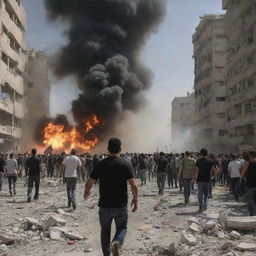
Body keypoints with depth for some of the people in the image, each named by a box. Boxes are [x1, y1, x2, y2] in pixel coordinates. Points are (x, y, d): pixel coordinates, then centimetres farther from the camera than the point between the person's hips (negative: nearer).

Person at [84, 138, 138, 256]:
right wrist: (135, 200, 2)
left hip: (104, 204, 1)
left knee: (105, 230, 18)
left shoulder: (100, 164, -2)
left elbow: (89, 183, 2)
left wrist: (86, 193, 23)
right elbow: (134, 186, -13)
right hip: (121, 205, -1)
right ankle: (117, 243, -13)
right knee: (122, 228, 16)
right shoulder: (126, 164, -7)